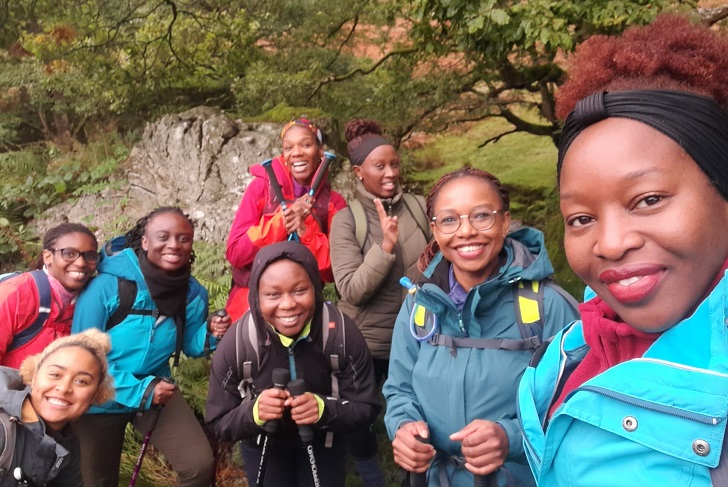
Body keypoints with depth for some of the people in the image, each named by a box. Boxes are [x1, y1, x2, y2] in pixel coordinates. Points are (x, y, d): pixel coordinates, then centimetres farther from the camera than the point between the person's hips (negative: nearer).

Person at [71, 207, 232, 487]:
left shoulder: (193, 293, -11)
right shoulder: (107, 284, -25)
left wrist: (211, 335, -20)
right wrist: (137, 390, -28)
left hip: (158, 388, 3)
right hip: (102, 398, -2)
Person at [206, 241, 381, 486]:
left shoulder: (343, 332, -29)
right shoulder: (235, 344, -28)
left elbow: (367, 408, -20)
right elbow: (219, 423, -18)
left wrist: (325, 409, -39)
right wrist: (253, 413, -38)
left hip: (323, 442, 0)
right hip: (263, 447, 0)